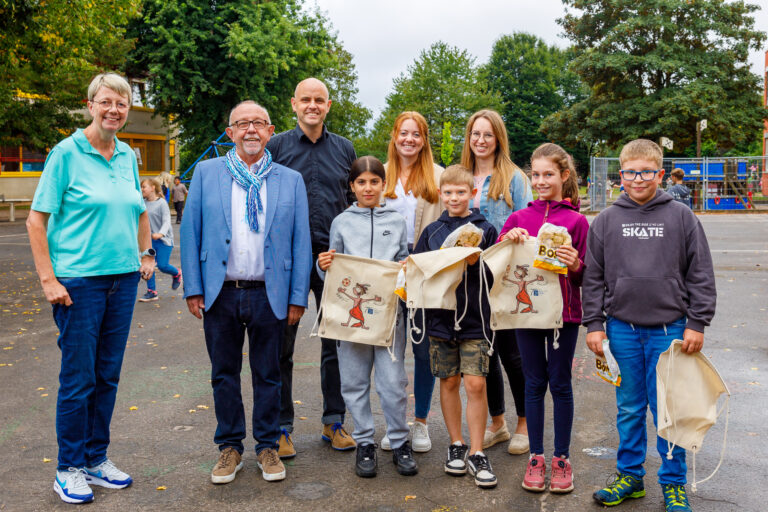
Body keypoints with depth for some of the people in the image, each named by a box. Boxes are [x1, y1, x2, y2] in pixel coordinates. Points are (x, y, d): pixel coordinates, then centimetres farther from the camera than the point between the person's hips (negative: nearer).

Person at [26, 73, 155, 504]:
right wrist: (48, 279, -12)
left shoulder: (128, 156, 9)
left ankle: (97, 458, 26)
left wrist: (147, 253, 15)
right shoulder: (67, 152, -7)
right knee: (78, 377, 2)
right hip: (80, 281, -5)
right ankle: (69, 469, 18)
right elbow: (37, 220, -7)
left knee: (108, 375, 12)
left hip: (123, 279, 5)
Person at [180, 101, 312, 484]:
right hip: (220, 293, 1)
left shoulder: (291, 180, 5)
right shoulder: (206, 172, 5)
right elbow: (190, 232, 3)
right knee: (224, 374, 11)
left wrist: (298, 296, -2)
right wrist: (193, 288, -3)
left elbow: (301, 241, 3)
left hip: (269, 294, 0)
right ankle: (229, 447, 28)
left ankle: (267, 446, 27)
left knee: (268, 374, 11)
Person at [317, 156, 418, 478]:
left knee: (393, 381, -1)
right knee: (354, 382, 6)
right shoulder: (341, 222, 10)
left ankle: (400, 442, 16)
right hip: (350, 309, 1)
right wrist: (323, 266, -10)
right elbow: (333, 271, 11)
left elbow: (404, 264, 14)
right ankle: (365, 443, 20)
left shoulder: (397, 222, 11)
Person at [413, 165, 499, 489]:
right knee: (449, 382, 11)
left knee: (475, 384, -5)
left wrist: (475, 263, -16)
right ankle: (456, 445, 26)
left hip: (474, 318, -3)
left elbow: (494, 276, 1)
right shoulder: (432, 231, 8)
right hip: (441, 317, 3)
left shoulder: (485, 229, 0)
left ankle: (476, 453, 8)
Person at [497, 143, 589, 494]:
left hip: (563, 311, -2)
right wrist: (509, 238, -14)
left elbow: (585, 277, 1)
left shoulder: (576, 220, -1)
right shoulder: (519, 218, 6)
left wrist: (575, 265, -20)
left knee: (560, 384, 6)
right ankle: (536, 457, 21)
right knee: (534, 383, 10)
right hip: (527, 308, 2)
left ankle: (561, 458, 20)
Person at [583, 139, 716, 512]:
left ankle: (673, 482, 21)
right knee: (629, 407, 12)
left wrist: (697, 324, -2)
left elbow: (701, 275, 2)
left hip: (669, 330, -1)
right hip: (622, 330, 2)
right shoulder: (606, 220, 4)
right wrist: (594, 324, 2)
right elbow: (593, 277, 6)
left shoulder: (681, 217, 1)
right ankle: (630, 475, 26)